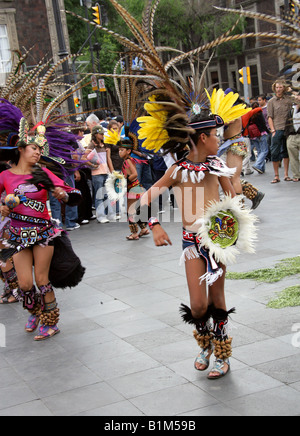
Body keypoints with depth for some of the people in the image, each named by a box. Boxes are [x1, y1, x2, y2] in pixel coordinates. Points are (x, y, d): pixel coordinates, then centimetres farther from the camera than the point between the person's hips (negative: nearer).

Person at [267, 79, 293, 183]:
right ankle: (276, 176, 2)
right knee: (275, 152, -5)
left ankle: (286, 174, 12)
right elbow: (270, 117, 2)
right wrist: (273, 130, -7)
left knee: (286, 151, 6)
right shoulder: (271, 101, 4)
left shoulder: (288, 99, 8)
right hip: (277, 129, -2)